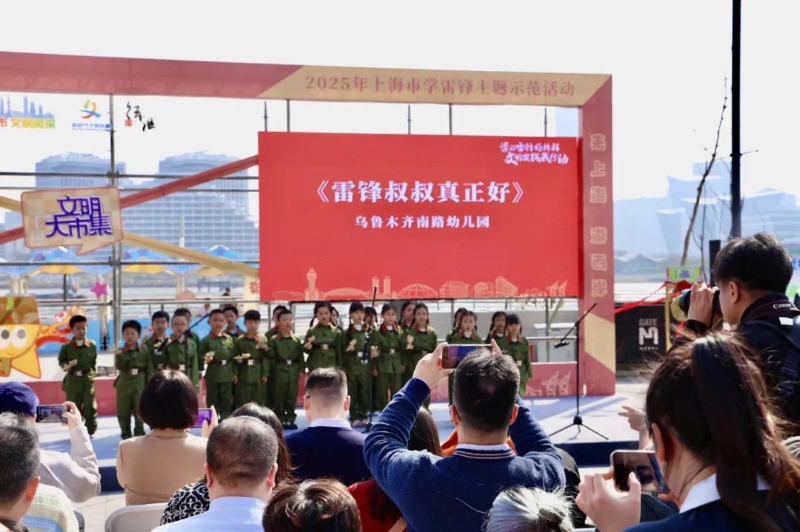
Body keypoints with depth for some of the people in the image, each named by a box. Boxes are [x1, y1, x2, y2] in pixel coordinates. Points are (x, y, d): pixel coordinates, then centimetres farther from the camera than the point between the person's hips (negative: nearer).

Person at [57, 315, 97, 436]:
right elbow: (61, 360, 4)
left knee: (90, 405, -2)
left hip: (88, 380, 0)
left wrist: (92, 371, 3)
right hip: (73, 380, 0)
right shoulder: (66, 347, -2)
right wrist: (66, 365, -16)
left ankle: (90, 430, 10)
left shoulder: (92, 345, 3)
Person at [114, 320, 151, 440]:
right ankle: (126, 436, 19)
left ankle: (139, 435, 17)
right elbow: (119, 367, -15)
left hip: (140, 385, -1)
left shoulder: (144, 350, -1)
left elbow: (149, 369, 1)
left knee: (139, 412, 4)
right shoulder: (120, 352, -1)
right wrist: (119, 356, -32)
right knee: (123, 413, 6)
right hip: (124, 386, 1)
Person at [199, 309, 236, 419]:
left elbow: (233, 355, 8)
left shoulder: (229, 339, 5)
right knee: (213, 400, 7)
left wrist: (234, 372, 1)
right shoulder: (206, 340, -5)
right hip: (212, 375, -3)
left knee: (226, 400, 9)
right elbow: (200, 356, -7)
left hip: (227, 375, 3)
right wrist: (206, 358, -27)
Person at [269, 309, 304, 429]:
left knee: (292, 397, 6)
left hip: (293, 372, 2)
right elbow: (271, 355, -2)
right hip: (280, 371, -2)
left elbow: (300, 356, 7)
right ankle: (280, 421, 11)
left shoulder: (296, 340, 6)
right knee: (279, 397, 3)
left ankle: (290, 419, 16)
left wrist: (301, 370, 4)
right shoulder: (274, 339, -1)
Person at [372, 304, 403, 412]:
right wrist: (374, 367, -6)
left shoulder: (399, 330, 7)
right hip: (383, 365, -2)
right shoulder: (377, 332, -2)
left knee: (396, 393, 6)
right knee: (382, 393, 1)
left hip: (396, 365, 2)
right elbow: (375, 349, -3)